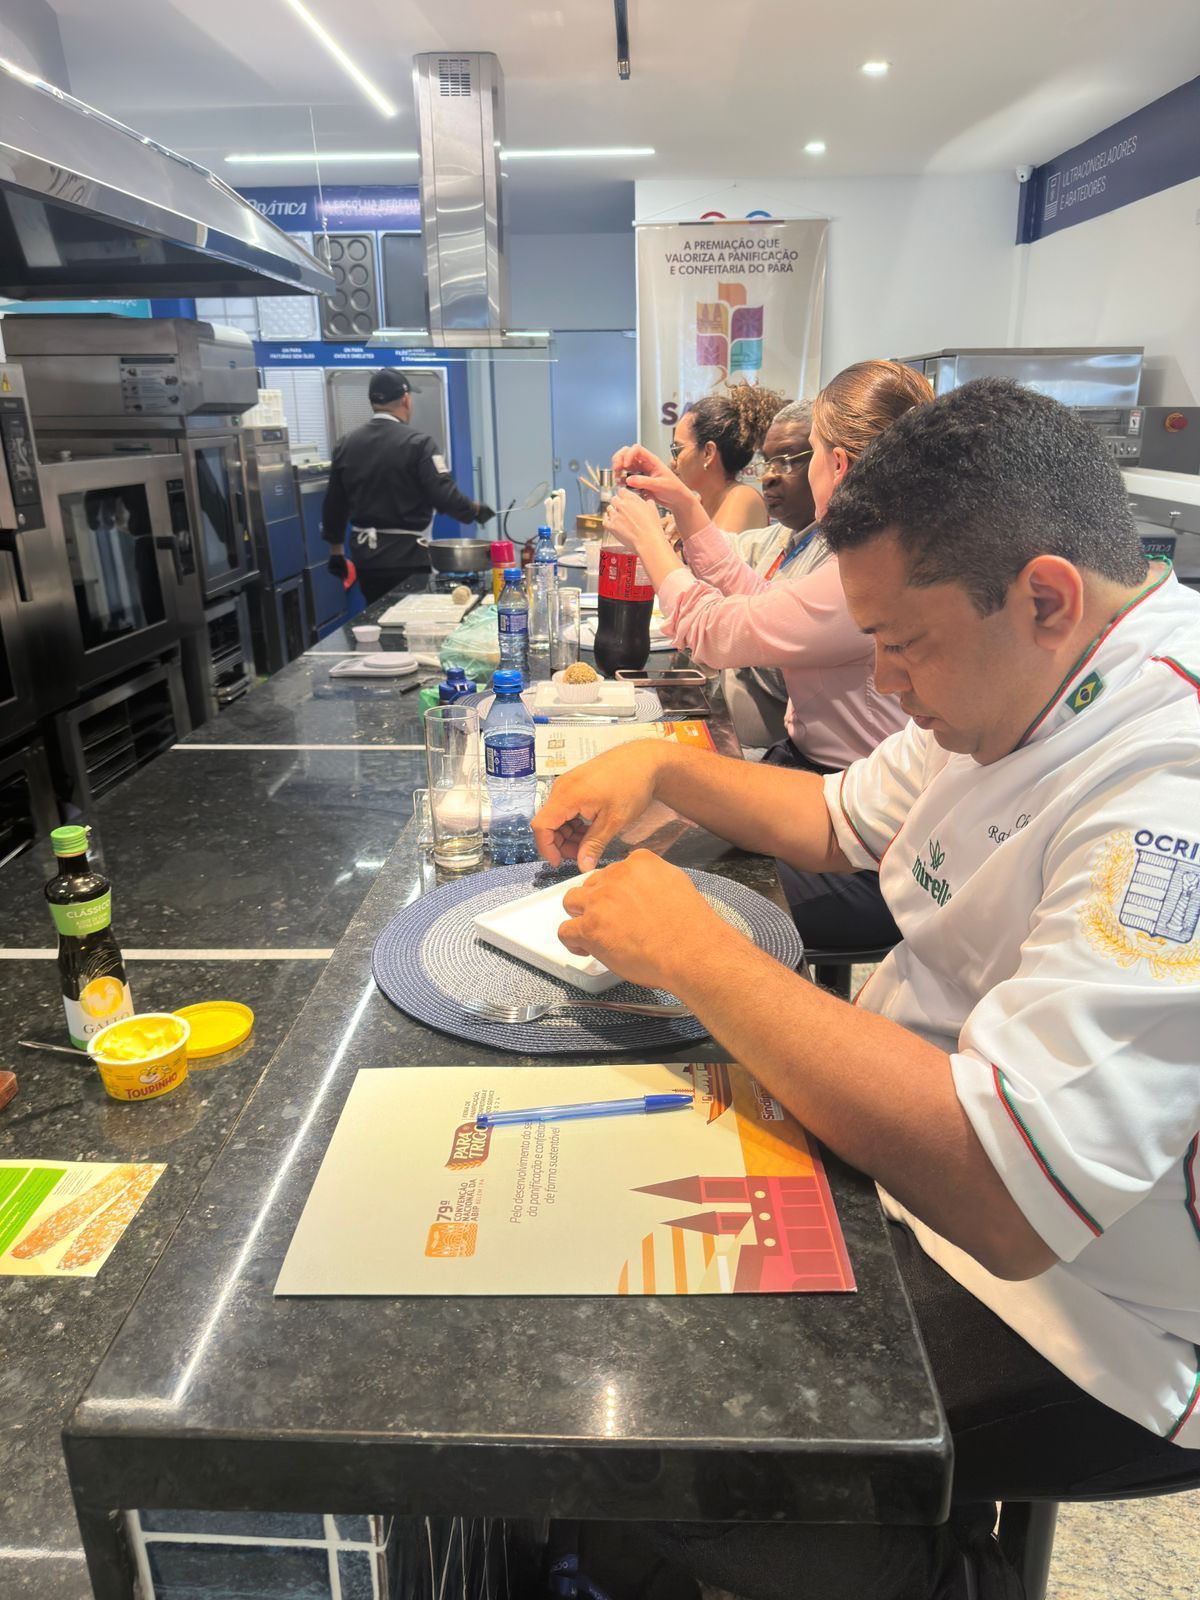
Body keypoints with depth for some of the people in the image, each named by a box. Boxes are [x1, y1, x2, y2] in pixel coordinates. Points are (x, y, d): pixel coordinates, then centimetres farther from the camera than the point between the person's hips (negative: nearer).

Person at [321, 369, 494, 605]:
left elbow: (334, 505, 9)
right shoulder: (417, 443, -13)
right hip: (407, 556, -5)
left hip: (366, 554, 5)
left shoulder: (345, 445, 3)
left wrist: (336, 551, 19)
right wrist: (475, 511, 1)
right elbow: (444, 496, -17)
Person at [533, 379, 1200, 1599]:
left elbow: (1008, 1196, -36)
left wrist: (693, 950, -28)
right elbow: (841, 821, 15)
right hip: (932, 1129, 8)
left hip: (1068, 1307, -8)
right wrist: (660, 767, -1)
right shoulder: (1027, 680, 1)